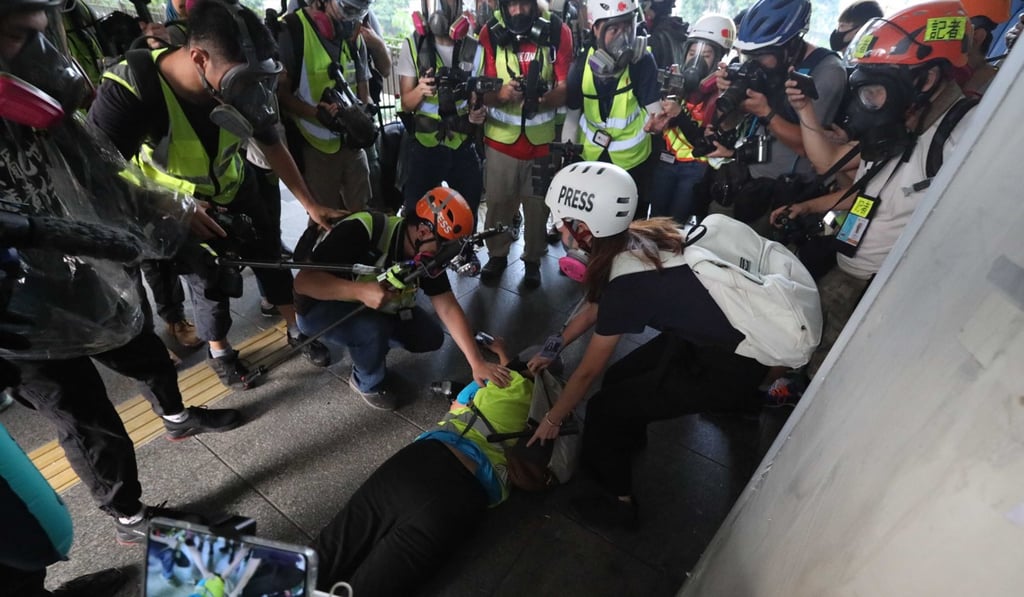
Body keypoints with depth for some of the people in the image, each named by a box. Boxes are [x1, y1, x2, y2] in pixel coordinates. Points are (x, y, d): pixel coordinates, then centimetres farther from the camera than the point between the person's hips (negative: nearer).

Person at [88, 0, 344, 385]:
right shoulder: (130, 88, -35)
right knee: (207, 276, 4)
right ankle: (219, 351, 31)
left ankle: (297, 329, 29)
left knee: (270, 255, 8)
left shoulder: (239, 85, -22)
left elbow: (272, 145, -8)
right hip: (179, 203, -3)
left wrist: (310, 204, -8)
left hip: (235, 187, 4)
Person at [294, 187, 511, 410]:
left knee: (430, 339, -6)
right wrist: (360, 290, -48)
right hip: (321, 307, -5)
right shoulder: (361, 232, -34)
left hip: (379, 309, 6)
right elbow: (303, 281, -33)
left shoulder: (428, 255, -15)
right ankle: (367, 383, -1)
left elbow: (449, 309, -14)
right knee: (375, 330, -33)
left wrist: (477, 363, -20)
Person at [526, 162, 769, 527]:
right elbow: (594, 308, 10)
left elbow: (587, 372, -15)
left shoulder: (629, 284, -29)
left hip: (730, 366, -7)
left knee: (605, 408, -2)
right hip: (712, 330, 8)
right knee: (620, 377, 13)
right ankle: (617, 450, 42)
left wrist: (552, 420, 1)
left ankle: (618, 502, 22)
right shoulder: (637, 238, -6)